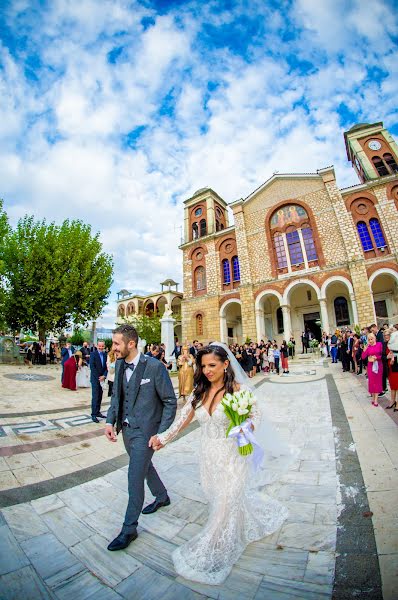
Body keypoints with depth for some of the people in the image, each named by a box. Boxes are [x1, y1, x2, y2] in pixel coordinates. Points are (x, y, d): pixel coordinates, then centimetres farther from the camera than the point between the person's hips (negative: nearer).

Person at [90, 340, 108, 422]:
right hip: (95, 379, -5)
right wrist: (98, 377, -14)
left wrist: (104, 376, -8)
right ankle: (94, 414, 3)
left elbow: (106, 367, 7)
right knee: (95, 397, -4)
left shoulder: (105, 355, 7)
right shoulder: (93, 354, -6)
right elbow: (92, 367, -12)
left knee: (100, 396, 10)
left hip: (102, 379, 5)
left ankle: (98, 412, 21)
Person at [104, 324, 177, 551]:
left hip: (145, 431, -7)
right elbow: (116, 395, 10)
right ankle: (162, 497, 52)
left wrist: (161, 433, -18)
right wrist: (110, 421, 0)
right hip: (127, 429, 8)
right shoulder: (120, 364, -2)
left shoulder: (155, 366, -23)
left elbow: (170, 402, -17)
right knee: (144, 465, 25)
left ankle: (129, 529, 29)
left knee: (135, 477, 4)